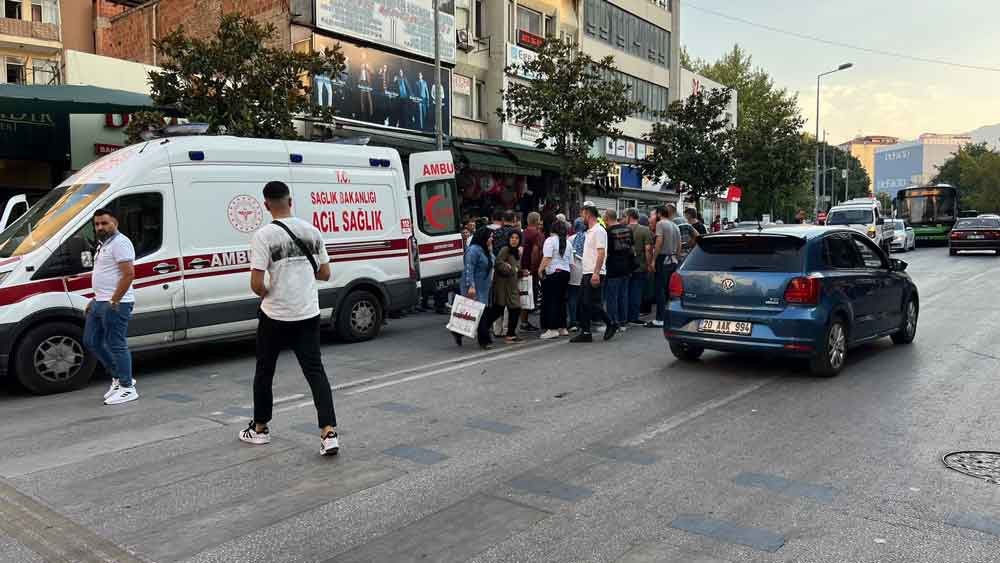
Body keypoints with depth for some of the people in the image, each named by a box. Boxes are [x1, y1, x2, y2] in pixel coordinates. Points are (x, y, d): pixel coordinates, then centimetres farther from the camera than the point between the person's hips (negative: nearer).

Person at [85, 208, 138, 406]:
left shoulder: (120, 243, -14)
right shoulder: (103, 244, 19)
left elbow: (129, 274, -23)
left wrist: (113, 301, -23)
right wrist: (95, 300, 22)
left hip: (115, 304, -11)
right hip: (99, 302, 11)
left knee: (116, 345, -6)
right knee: (91, 341, 15)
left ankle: (127, 388, 3)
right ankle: (119, 377, 24)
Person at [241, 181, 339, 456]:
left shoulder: (264, 235, -12)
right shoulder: (312, 231, 2)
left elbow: (256, 283, -17)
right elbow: (325, 274, 8)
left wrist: (267, 295, 4)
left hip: (275, 316, -3)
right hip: (309, 314, 3)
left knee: (264, 372, 16)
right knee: (315, 371, 3)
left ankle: (260, 428, 30)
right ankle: (329, 433, -8)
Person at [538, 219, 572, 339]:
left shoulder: (550, 240, -5)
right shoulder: (567, 242, 14)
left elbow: (547, 258, -15)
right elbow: (571, 262, 14)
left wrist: (540, 270, -8)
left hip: (553, 273, -7)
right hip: (565, 273, 7)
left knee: (550, 301, -5)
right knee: (561, 300, 13)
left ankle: (552, 329, -8)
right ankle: (562, 328, 16)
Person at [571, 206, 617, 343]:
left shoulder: (598, 231, -12)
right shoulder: (589, 232, 19)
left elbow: (601, 253, -20)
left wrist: (596, 273, -26)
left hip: (595, 274, -10)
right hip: (587, 273, 10)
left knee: (592, 303, -9)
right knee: (583, 303, 7)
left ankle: (611, 324, 7)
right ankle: (585, 333, 11)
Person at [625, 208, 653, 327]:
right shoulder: (645, 230, -6)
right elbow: (648, 249, -11)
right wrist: (649, 264, -3)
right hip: (640, 267, -2)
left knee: (626, 292, 12)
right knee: (637, 292, 4)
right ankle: (633, 318, 3)